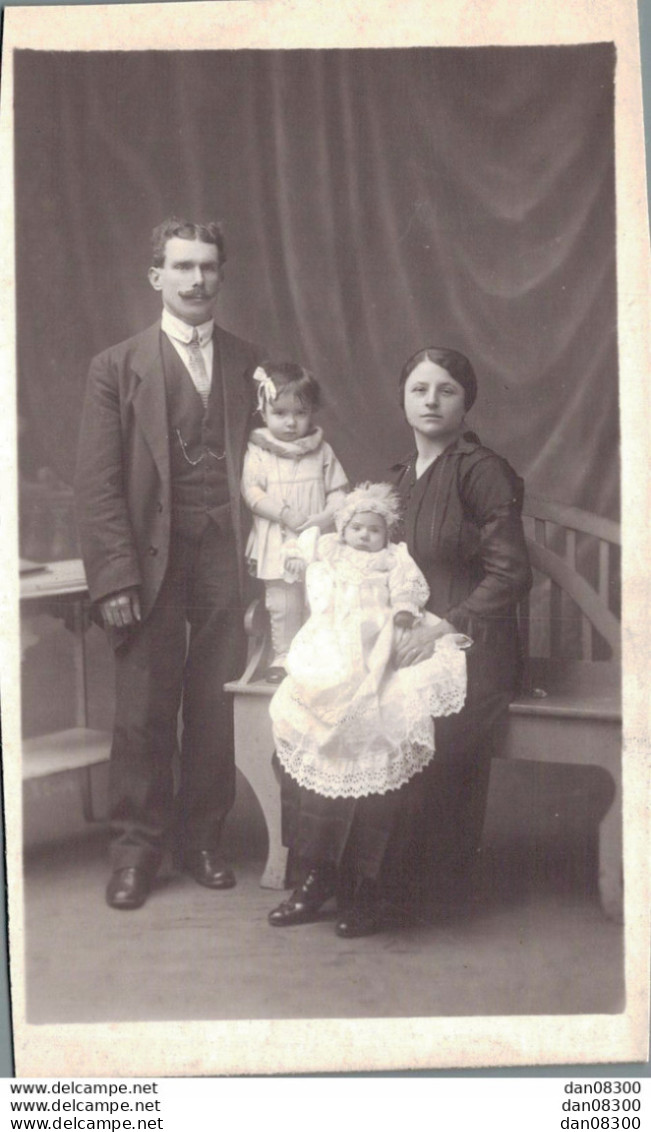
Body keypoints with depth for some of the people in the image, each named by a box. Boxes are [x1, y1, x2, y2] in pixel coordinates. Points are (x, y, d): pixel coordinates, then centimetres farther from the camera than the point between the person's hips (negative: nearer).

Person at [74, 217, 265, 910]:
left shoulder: (249, 365, 11)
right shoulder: (117, 368, 3)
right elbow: (97, 484, -1)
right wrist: (115, 578, -9)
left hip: (228, 560, 2)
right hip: (153, 560, -2)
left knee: (218, 708, 5)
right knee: (143, 710, 2)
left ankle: (201, 838, 22)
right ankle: (136, 847, 16)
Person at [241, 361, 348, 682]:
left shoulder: (321, 451, 4)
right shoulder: (258, 451, -1)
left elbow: (338, 490, 4)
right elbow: (251, 491, -9)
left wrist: (326, 517, -14)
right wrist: (284, 514, -18)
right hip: (278, 544, -1)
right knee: (283, 606, 5)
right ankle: (284, 656, 18)